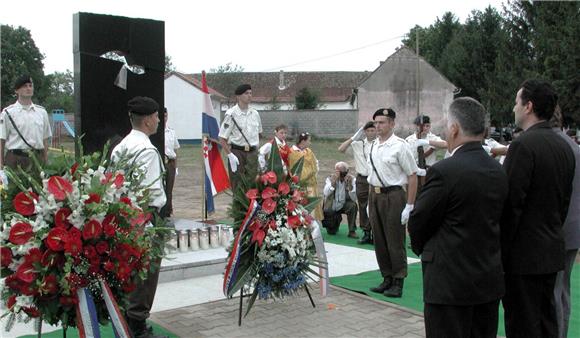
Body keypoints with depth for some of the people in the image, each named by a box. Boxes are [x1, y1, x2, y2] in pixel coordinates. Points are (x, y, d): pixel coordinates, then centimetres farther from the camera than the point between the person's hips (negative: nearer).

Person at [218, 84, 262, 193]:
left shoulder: (255, 113, 10)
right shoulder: (231, 114, -8)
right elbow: (222, 139, -8)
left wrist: (256, 148, 15)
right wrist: (230, 155, -16)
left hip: (252, 152, 5)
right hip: (237, 152, -5)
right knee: (237, 186, -2)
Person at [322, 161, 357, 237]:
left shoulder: (352, 179, -12)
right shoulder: (330, 178, -12)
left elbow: (353, 198, -23)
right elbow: (326, 193, -29)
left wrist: (349, 184, -35)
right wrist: (334, 180, -37)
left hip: (344, 205, 0)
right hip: (331, 207, 0)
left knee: (353, 205, -32)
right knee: (331, 232, -4)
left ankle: (352, 231, -17)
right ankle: (337, 220, 33)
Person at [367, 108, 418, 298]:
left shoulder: (399, 146, -12)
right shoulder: (374, 146, 10)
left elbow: (412, 176, -13)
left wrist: (409, 206, -16)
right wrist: (370, 201, 15)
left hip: (393, 196, -7)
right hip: (375, 196, 7)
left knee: (395, 242, 0)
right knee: (379, 241, 14)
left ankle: (398, 283, 12)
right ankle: (387, 279, 27)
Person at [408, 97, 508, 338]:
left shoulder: (443, 171, -18)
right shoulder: (499, 172, 3)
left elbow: (418, 223, -9)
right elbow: (495, 221, 9)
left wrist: (422, 250, 11)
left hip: (449, 283, -7)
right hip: (491, 280, 7)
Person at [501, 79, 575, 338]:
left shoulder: (523, 145, -17)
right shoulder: (564, 146, 9)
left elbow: (512, 203, -19)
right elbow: (564, 200, 15)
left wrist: (500, 250, -11)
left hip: (523, 254, -8)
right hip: (552, 251, 9)